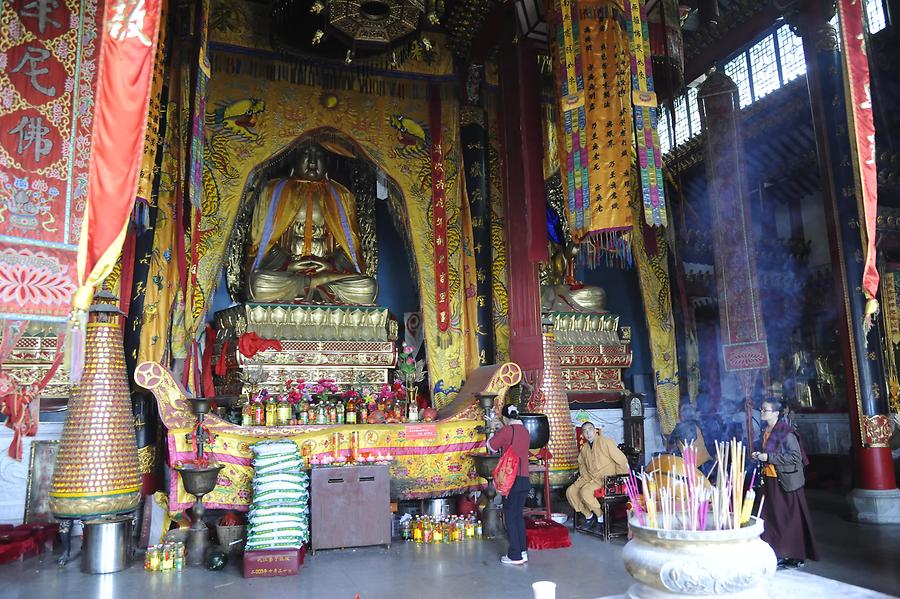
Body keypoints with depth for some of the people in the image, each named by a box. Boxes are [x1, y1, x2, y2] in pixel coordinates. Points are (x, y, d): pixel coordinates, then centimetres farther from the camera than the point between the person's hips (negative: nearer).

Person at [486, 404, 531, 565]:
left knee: (510, 517, 2)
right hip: (524, 479, 6)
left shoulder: (507, 430, -12)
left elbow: (491, 445, 0)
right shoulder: (525, 431, 8)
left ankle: (515, 556, 5)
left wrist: (493, 435, 18)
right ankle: (523, 552, 20)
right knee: (519, 515, 16)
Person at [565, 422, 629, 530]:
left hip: (604, 478, -7)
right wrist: (586, 477, 5)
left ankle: (601, 516, -6)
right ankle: (588, 515, 6)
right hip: (590, 478, 7)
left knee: (585, 492, -30)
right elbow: (581, 464, 25)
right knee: (570, 491, -10)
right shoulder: (584, 448, 12)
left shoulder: (606, 442, -8)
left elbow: (622, 460, -8)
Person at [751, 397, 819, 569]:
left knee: (789, 517, 2)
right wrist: (760, 456, 3)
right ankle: (781, 554, 19)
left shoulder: (786, 432, -16)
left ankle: (797, 556, 14)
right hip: (771, 481, 8)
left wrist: (769, 457, -21)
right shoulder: (766, 431, 8)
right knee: (773, 516, 9)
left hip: (786, 482, -8)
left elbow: (795, 456, -20)